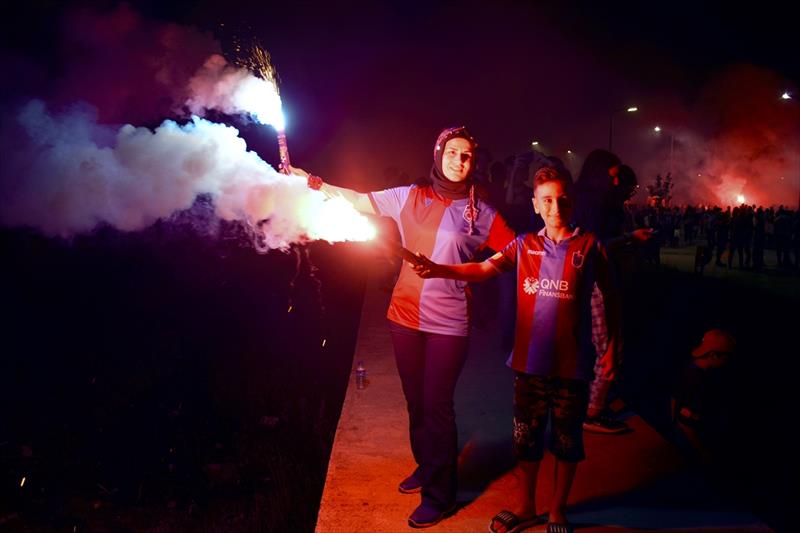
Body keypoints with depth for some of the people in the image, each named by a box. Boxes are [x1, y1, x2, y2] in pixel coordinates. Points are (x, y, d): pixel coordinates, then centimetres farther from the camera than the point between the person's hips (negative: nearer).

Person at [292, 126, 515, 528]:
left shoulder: (479, 212, -4)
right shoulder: (409, 197, 3)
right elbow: (360, 201, 10)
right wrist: (313, 182, 10)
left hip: (448, 323, -3)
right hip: (405, 315, 4)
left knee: (436, 406, 0)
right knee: (416, 401, 16)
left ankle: (439, 494, 16)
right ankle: (426, 467, 38)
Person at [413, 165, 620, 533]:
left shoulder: (589, 246, -2)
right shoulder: (525, 245, 3)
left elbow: (609, 297, 5)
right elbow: (484, 269, -9)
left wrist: (612, 346, 2)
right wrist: (439, 270, -25)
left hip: (572, 363, -2)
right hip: (530, 361, 2)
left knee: (567, 440, 11)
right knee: (527, 437, 15)